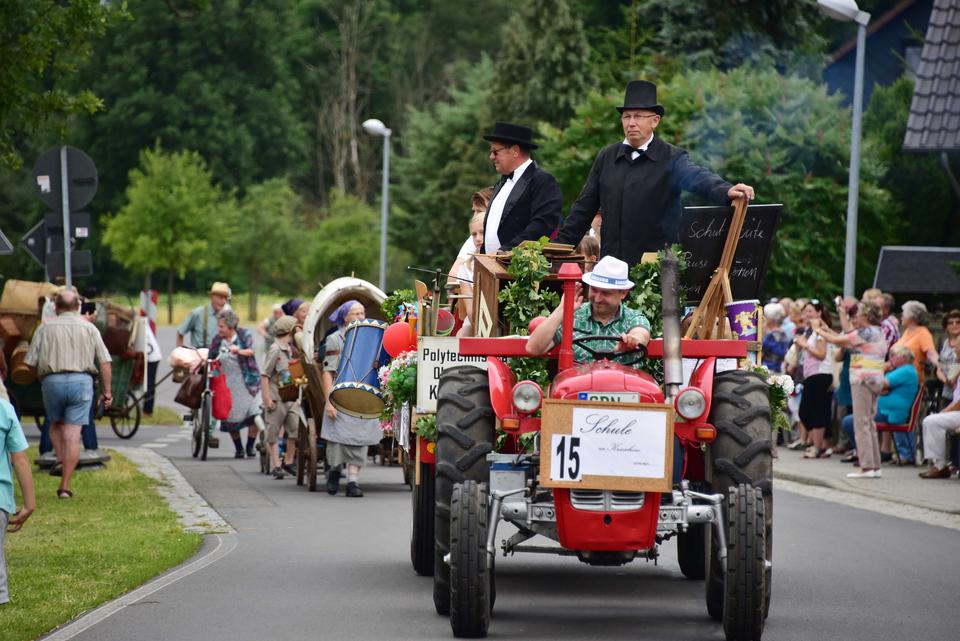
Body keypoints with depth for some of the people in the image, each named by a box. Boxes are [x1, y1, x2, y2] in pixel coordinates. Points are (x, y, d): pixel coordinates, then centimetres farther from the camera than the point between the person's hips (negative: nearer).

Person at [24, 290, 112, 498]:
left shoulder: (45, 328, 5)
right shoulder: (89, 328, 8)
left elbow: (30, 362, 1)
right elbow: (105, 362, 2)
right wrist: (107, 391, 7)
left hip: (52, 381, 0)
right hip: (81, 381, 0)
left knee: (56, 423, 26)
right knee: (73, 434, 1)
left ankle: (60, 460, 3)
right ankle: (64, 486, -3)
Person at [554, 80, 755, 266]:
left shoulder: (672, 158, -1)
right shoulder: (607, 157, 12)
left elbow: (697, 178, -20)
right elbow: (584, 207, 16)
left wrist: (726, 191, -41)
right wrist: (561, 246, 13)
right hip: (611, 264, 4)